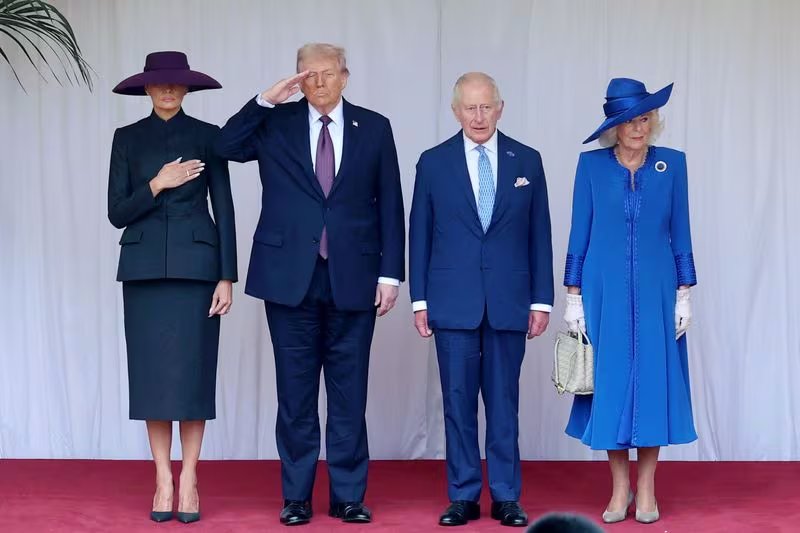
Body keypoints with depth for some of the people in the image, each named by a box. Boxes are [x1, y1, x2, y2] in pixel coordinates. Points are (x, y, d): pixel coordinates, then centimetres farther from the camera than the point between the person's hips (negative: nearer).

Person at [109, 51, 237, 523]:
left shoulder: (208, 136, 4)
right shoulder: (128, 139, 7)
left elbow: (225, 210, 2)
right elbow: (117, 213, 3)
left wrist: (227, 277, -4)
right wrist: (157, 185, -13)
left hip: (196, 266, -1)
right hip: (144, 267, 1)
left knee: (193, 372, -2)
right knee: (153, 373, 1)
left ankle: (189, 480, 6)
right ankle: (163, 479, 9)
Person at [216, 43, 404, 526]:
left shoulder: (374, 128, 6)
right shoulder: (276, 123, 6)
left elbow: (390, 206, 5)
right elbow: (225, 147, -6)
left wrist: (390, 273, -1)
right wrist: (266, 100, -11)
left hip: (353, 279, 0)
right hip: (290, 277, 0)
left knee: (349, 392, 5)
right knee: (296, 391, 6)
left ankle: (349, 495, 14)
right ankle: (297, 496, 15)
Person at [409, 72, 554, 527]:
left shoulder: (527, 161, 5)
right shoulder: (433, 163, 4)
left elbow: (539, 235, 6)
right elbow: (420, 235, 5)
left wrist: (542, 300, 2)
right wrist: (419, 300, 0)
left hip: (509, 301, 0)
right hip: (453, 301, 0)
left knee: (504, 400, 5)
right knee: (458, 399, 3)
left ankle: (506, 496, 12)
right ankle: (463, 496, 12)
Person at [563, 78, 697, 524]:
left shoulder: (672, 163, 2)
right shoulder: (591, 164, 0)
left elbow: (680, 234, 5)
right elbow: (579, 235, 2)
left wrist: (684, 295, 1)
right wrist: (573, 297, -1)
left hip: (655, 291, 1)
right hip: (604, 292, 0)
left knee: (653, 381, 2)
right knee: (611, 383, 2)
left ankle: (647, 488, 12)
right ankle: (620, 487, 13)